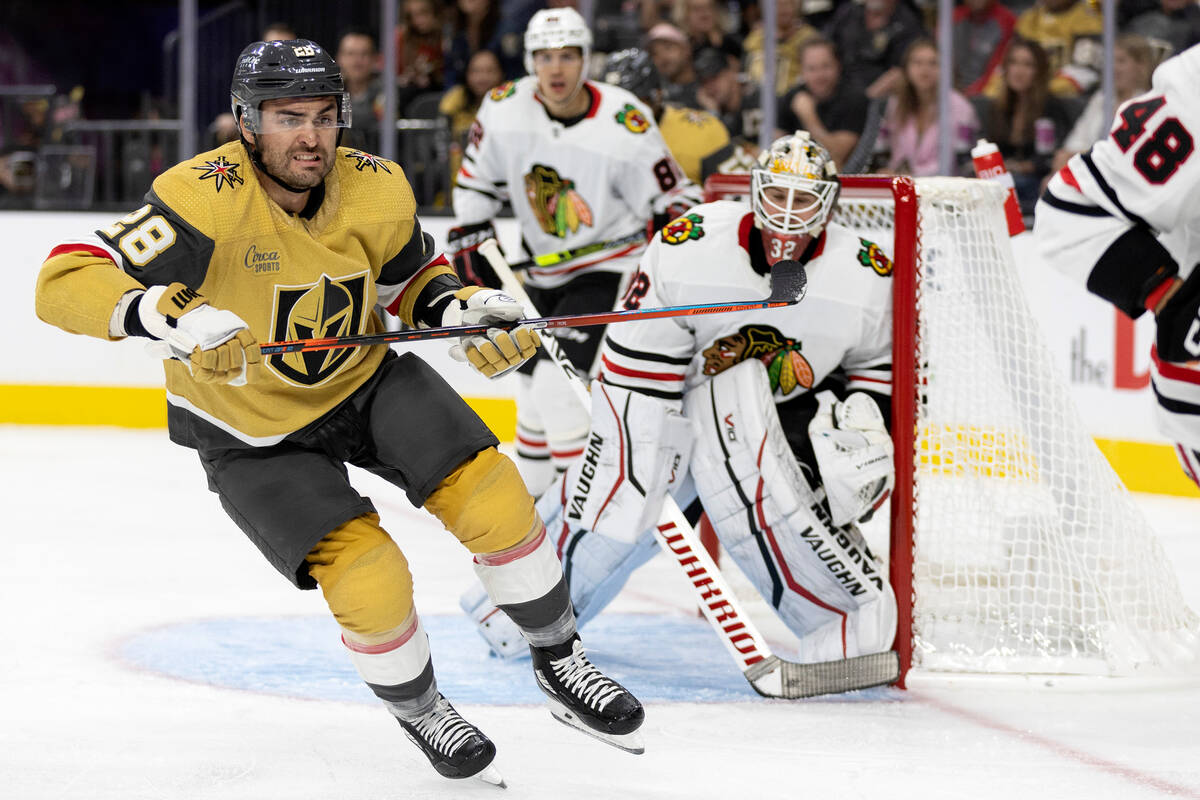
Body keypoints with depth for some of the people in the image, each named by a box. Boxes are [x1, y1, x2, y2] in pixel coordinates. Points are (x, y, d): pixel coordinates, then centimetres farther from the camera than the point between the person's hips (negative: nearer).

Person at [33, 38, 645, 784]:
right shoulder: (206, 198, -30)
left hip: (368, 379, 4)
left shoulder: (377, 191, -14)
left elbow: (414, 280, 7)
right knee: (369, 581, -17)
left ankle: (560, 664, 9)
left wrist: (462, 310, -14)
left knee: (492, 496, -14)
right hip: (255, 435, -4)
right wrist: (165, 312, -50)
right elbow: (64, 282, -34)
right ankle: (417, 709, 15)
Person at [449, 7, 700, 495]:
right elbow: (476, 184, 7)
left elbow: (674, 202, -13)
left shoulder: (624, 125, -22)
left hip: (609, 268, -6)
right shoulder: (504, 110, -10)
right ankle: (525, 490, 39)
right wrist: (472, 249, 3)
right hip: (545, 269, 6)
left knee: (560, 382, -20)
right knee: (534, 387, 18)